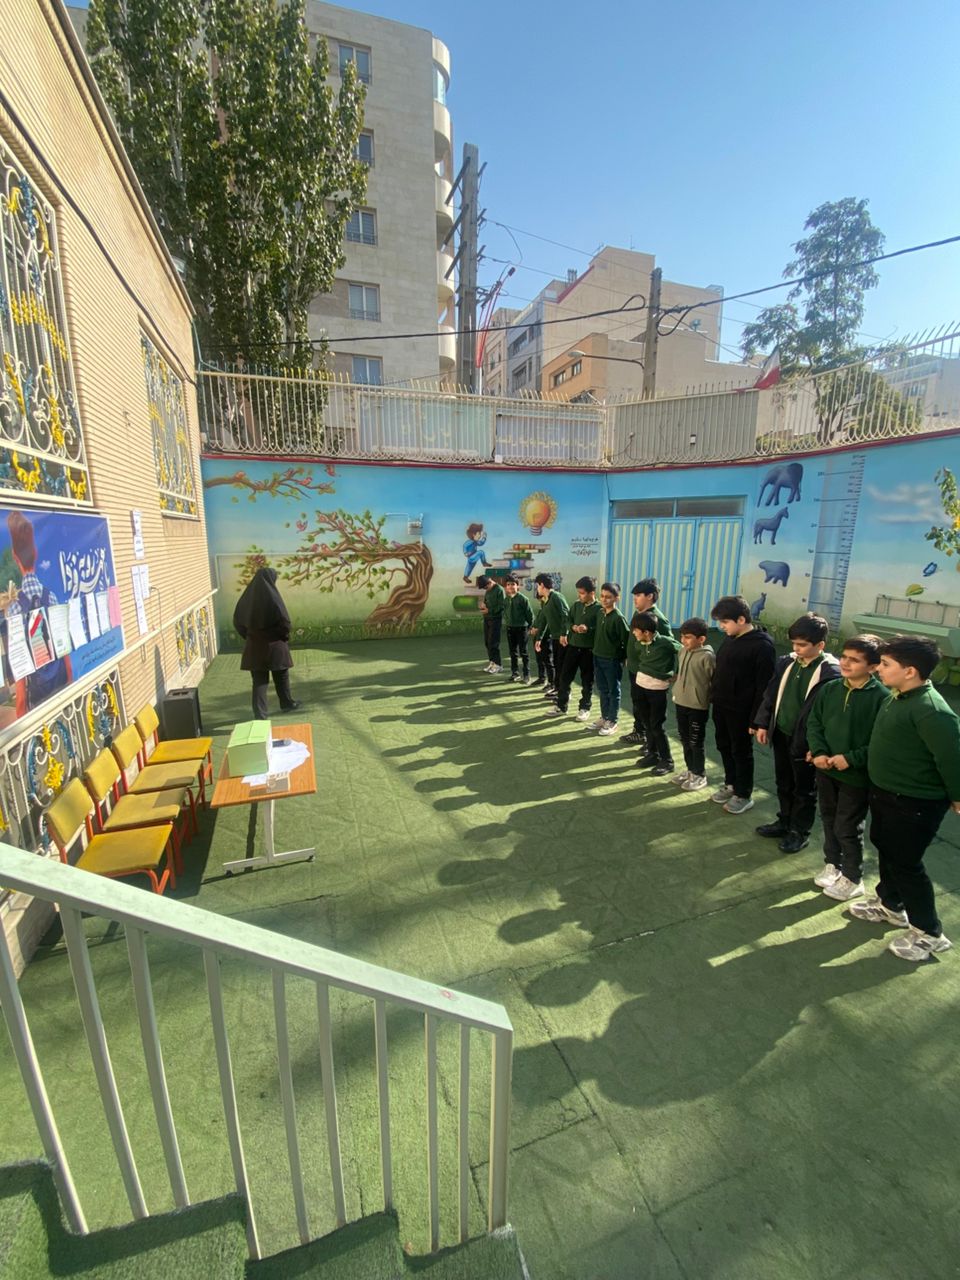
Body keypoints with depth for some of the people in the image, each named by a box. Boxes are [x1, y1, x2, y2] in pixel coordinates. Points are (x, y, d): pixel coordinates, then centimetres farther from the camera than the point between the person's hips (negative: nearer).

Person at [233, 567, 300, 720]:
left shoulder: (247, 596, 1)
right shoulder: (272, 597, -15)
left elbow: (237, 621, 7)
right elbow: (284, 620, -17)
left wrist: (248, 636, 15)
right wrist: (285, 636, 1)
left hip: (254, 645, 4)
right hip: (274, 644, -4)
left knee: (259, 680, 7)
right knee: (281, 676, 17)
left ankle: (259, 714, 3)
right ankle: (287, 703, 34)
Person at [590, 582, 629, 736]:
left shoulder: (618, 617, -17)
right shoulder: (600, 613, 5)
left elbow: (627, 639, -15)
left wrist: (624, 658, -10)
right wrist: (596, 651, 11)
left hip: (612, 660, -7)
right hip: (598, 658, 7)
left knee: (613, 692, 7)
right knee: (602, 690, 17)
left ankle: (612, 722, 17)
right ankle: (604, 718, 30)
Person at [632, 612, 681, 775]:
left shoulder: (666, 642, -18)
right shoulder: (640, 644, 0)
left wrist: (677, 673, -5)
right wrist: (641, 673, 9)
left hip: (658, 689, -6)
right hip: (641, 685, 6)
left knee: (657, 726, -2)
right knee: (646, 723, 13)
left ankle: (667, 761, 12)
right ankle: (652, 754, 28)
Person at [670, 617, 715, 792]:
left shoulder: (707, 656, -19)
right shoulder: (684, 651, 4)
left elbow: (714, 681, -13)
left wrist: (710, 700, -7)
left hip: (698, 706, -7)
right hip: (681, 703, 7)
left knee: (696, 742, 5)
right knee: (684, 739, 17)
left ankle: (700, 776, 21)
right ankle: (690, 770, 33)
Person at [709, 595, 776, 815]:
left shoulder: (762, 646, -18)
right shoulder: (730, 639, 5)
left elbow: (764, 686, -18)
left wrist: (755, 718, -18)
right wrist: (714, 697, 11)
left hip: (741, 711, -7)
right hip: (721, 706, 7)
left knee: (741, 752, 8)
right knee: (724, 747, 18)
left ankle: (744, 795, 24)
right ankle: (731, 784, 37)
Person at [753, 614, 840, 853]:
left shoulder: (832, 672, -17)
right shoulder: (786, 662, 2)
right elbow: (771, 694, 9)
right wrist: (762, 724, 7)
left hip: (804, 740, -6)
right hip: (780, 734, 6)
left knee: (804, 789, 13)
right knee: (784, 784, 21)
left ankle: (800, 831, 29)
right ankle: (784, 821, 39)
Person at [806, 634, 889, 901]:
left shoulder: (881, 697, -16)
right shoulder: (830, 689, -1)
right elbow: (814, 722, 4)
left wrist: (851, 758, -21)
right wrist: (818, 752, -10)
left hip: (857, 775, -5)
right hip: (826, 769, 5)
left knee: (847, 828, 7)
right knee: (829, 820, 20)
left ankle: (853, 879, 29)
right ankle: (832, 864, 41)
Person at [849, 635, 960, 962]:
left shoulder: (930, 709, -28)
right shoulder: (898, 697, 2)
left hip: (915, 803, -9)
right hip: (884, 793, 9)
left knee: (906, 863, 5)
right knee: (885, 850, 24)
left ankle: (929, 933, 26)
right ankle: (890, 904, 45)